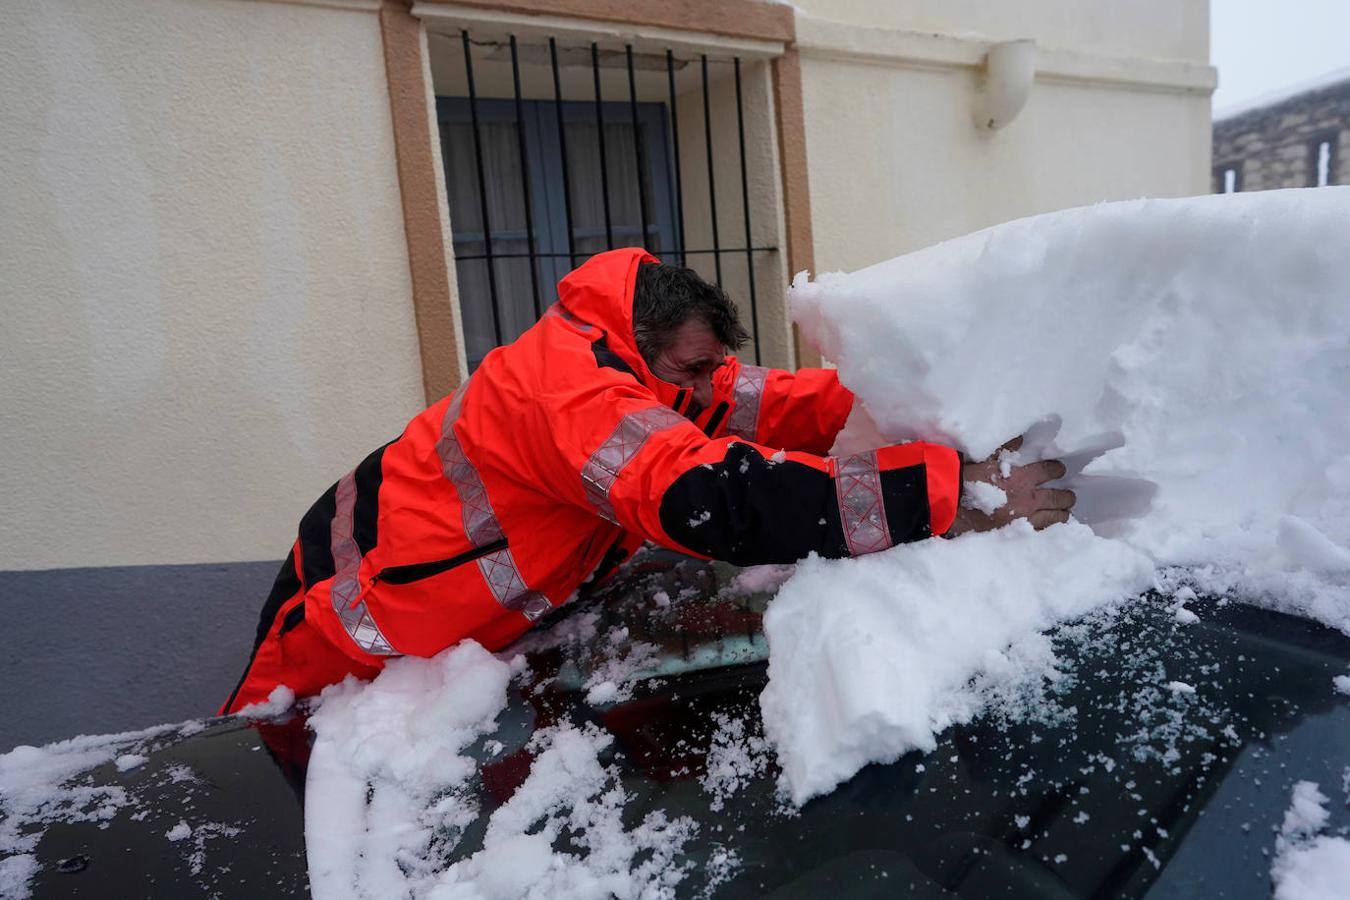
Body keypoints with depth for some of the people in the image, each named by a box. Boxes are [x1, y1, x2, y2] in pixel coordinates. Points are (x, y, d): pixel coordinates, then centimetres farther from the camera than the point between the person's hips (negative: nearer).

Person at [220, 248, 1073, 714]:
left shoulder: (636, 367, -9)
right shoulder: (570, 389, -38)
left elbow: (773, 405, -14)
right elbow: (718, 499, -49)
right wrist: (952, 497, -49)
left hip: (459, 619, 7)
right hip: (358, 619, -7)